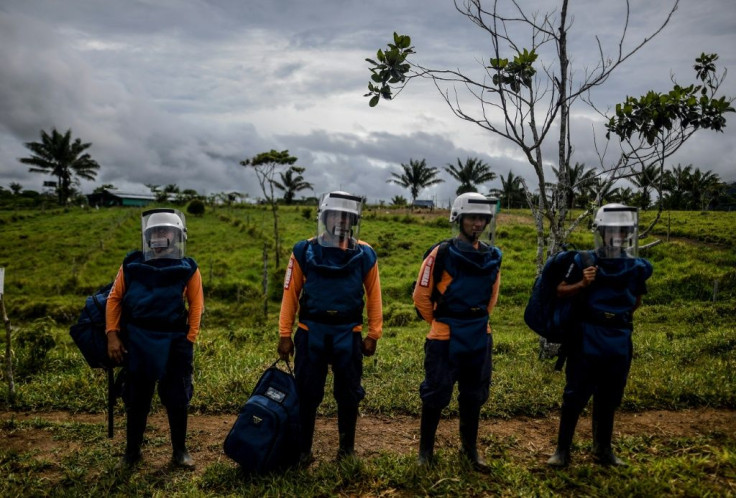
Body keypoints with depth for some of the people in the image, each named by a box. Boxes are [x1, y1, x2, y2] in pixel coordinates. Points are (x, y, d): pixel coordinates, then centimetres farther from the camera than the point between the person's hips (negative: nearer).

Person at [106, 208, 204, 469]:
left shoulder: (188, 269, -3)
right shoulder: (131, 264, 0)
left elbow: (196, 306, -1)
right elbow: (115, 298, 5)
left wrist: (189, 341, -6)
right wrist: (112, 335, -2)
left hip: (174, 340, -1)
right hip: (137, 339, 1)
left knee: (177, 398, 8)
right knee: (137, 398, 13)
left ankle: (180, 451, 24)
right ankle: (132, 451, 30)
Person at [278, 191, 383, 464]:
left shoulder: (364, 255, 0)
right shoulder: (304, 251, -2)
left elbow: (373, 296, 5)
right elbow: (290, 294, 1)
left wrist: (373, 334, 4)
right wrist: (285, 334, 0)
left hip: (348, 334, 1)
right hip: (311, 332, 0)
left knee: (349, 395, 11)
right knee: (306, 395, 8)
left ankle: (347, 448, 29)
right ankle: (302, 449, 25)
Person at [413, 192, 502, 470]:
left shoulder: (493, 256, 3)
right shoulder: (442, 254, -13)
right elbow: (422, 296, -6)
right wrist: (440, 324, 4)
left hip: (480, 337, 5)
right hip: (445, 338, -5)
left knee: (474, 395, 16)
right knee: (436, 394, 5)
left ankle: (470, 448, 34)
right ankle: (426, 449, 23)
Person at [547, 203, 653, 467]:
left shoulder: (638, 267, 0)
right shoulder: (584, 262, -11)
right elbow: (560, 291, -4)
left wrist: (620, 319, 9)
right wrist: (582, 284, -20)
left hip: (619, 340, 4)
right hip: (587, 338, -3)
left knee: (609, 398, 16)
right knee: (575, 396, 3)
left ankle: (603, 448, 33)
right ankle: (563, 450, 16)